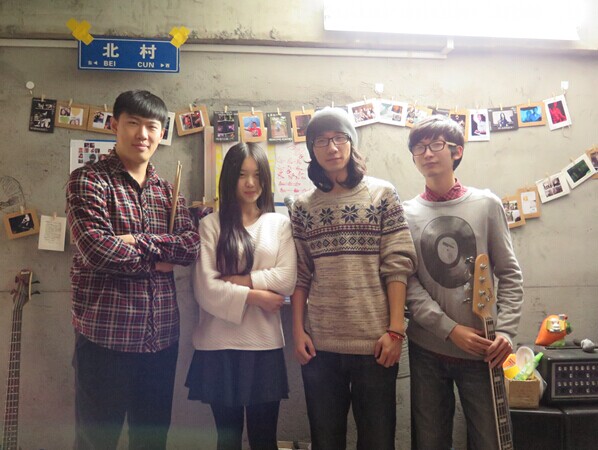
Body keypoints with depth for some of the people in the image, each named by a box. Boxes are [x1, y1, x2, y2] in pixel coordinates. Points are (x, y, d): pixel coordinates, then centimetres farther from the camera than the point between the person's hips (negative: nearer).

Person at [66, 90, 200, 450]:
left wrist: (139, 241, -14)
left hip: (162, 336, 5)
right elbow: (96, 248, -18)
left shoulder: (168, 190, 12)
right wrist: (160, 256, -9)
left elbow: (193, 245, -2)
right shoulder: (88, 180, -4)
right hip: (105, 336, -5)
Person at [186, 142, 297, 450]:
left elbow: (287, 280, -6)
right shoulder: (210, 225, 1)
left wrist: (236, 280, -11)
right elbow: (205, 288, -7)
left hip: (265, 343, 1)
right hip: (219, 344, 0)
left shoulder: (280, 223, 6)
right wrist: (254, 295, -13)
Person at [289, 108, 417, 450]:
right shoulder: (303, 207, 7)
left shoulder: (382, 194, 0)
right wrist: (298, 330, 1)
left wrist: (395, 330, -11)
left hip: (374, 343, -2)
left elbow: (398, 266, -5)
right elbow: (300, 276, 7)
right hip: (319, 345, 2)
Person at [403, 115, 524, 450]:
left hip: (481, 349, 0)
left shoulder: (486, 204, 2)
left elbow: (510, 274, 1)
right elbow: (407, 283, -6)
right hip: (427, 349, 1)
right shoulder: (406, 214, 1)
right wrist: (451, 330, -14)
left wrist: (506, 331, -11)